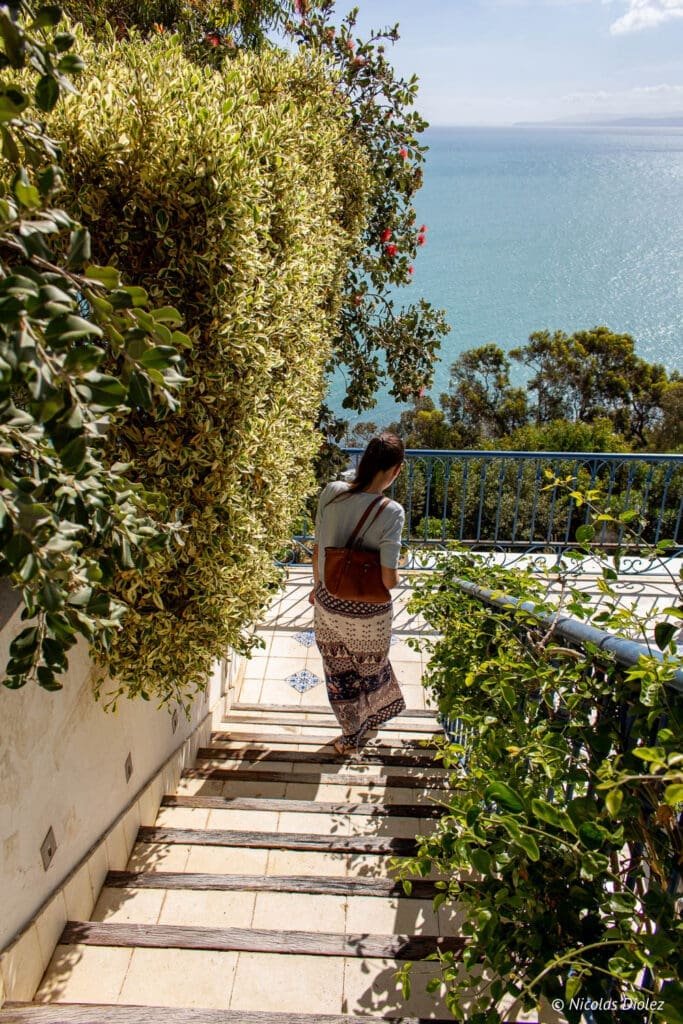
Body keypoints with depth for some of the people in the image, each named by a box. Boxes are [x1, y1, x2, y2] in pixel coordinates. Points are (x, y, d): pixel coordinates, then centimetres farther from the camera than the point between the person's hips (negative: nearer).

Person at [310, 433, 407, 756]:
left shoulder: (331, 493, -14)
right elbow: (388, 580, -26)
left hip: (328, 603, 3)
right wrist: (396, 578, -1)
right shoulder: (391, 512, -26)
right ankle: (352, 737, 52)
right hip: (368, 612, -3)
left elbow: (317, 549, -2)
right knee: (369, 668, 27)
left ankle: (352, 735, 48)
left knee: (338, 670, 25)